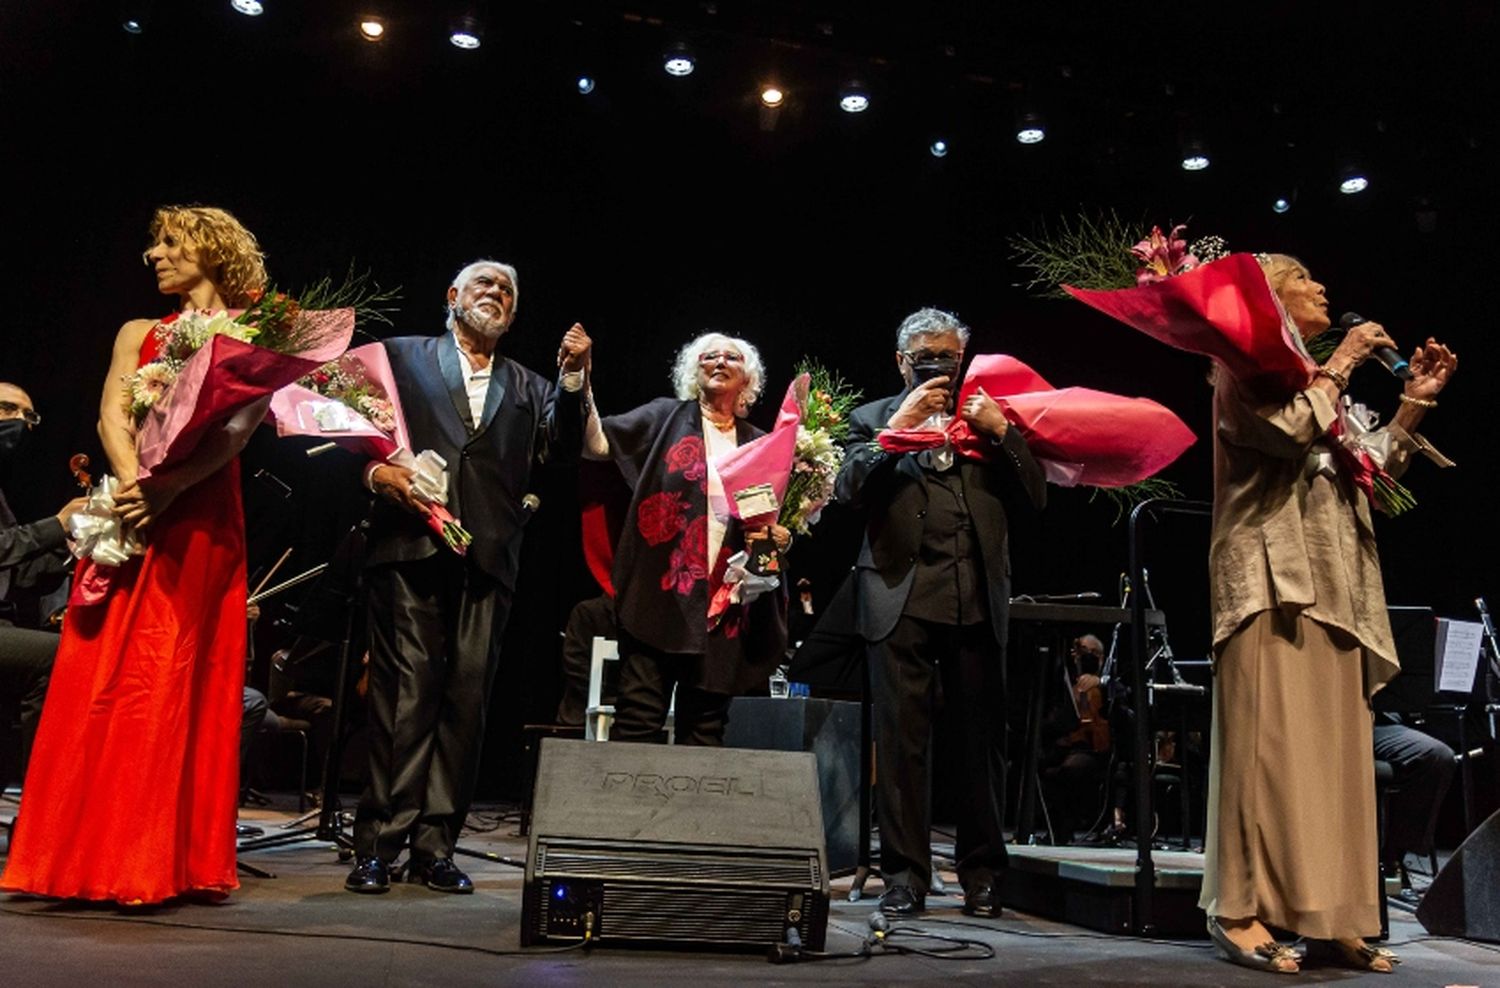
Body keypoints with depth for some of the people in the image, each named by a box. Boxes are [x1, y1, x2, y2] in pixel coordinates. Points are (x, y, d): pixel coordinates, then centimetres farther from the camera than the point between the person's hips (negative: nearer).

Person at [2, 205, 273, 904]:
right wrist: (134, 484, -15)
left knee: (176, 684, -5)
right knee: (99, 676, -1)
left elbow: (236, 430, -8)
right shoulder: (137, 334, 20)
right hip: (130, 514, 4)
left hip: (201, 518, -4)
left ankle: (157, 860, 2)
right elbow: (112, 417, 5)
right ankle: (84, 852, 7)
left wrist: (168, 486, -23)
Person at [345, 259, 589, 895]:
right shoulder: (401, 356, 16)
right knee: (404, 693, -6)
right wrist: (375, 470, -10)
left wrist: (573, 377, 0)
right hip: (411, 546, -2)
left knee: (466, 700, 1)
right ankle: (379, 844, 2)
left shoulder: (527, 387, 24)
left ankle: (435, 846, 9)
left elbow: (560, 448, 9)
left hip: (488, 558, 3)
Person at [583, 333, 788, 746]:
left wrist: (781, 537, -2)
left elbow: (781, 518, 20)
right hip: (660, 593, -2)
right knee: (638, 720, -6)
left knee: (704, 729, 6)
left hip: (727, 602, 3)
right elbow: (597, 444, -2)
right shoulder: (666, 417, 10)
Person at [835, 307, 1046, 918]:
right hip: (903, 598, -1)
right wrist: (899, 425, -7)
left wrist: (1001, 429, -1)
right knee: (902, 742, -1)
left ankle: (981, 876, 14)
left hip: (978, 600, 2)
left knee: (983, 742, 1)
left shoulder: (985, 419, 20)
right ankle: (905, 877, 10)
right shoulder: (875, 419, 15)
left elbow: (1035, 497, 10)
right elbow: (849, 490, -2)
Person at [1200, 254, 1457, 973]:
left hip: (1334, 585, 8)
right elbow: (1285, 432, -17)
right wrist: (1339, 367, -5)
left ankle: (1333, 914, 9)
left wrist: (1414, 403, 15)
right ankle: (1239, 908, -8)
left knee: (1336, 747, 5)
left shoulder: (1313, 383, 25)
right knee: (1267, 738, -12)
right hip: (1272, 577, -8)